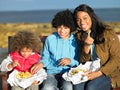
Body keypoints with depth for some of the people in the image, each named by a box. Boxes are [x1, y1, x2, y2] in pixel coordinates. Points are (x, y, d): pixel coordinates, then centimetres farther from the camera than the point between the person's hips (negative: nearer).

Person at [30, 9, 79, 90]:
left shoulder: (75, 41, 1)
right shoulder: (50, 39, 4)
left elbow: (79, 61, 7)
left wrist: (71, 61, -13)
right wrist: (41, 63, -6)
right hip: (52, 72, 1)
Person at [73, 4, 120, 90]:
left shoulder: (107, 32, -8)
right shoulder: (80, 36, 7)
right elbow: (83, 61, 5)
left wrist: (99, 73, -18)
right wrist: (86, 46, -14)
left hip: (109, 73, -4)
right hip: (91, 72, 4)